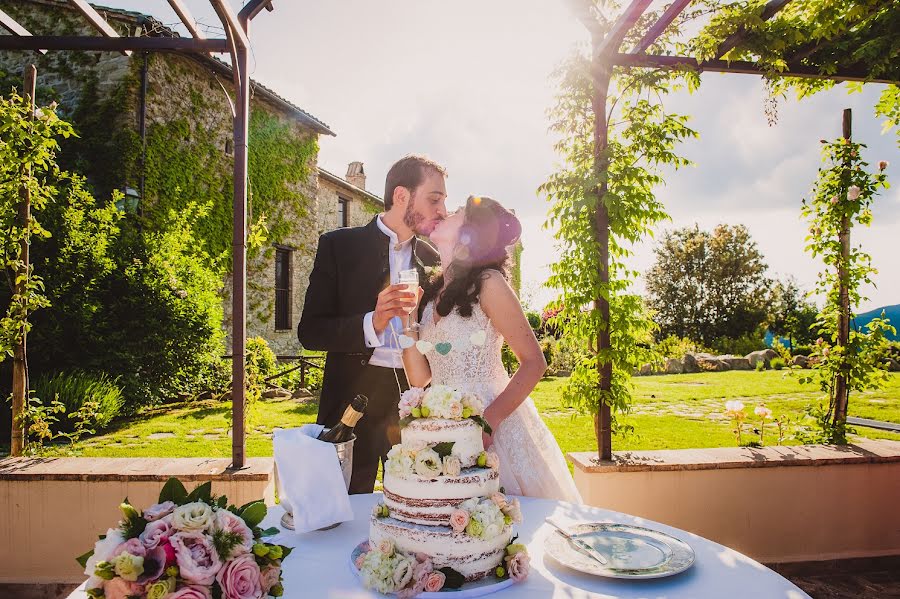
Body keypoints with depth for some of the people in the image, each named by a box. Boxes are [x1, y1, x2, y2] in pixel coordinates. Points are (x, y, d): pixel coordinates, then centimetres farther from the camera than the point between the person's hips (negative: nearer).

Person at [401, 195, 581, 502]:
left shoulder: (488, 283, -10)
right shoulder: (430, 293, 9)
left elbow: (534, 363, -12)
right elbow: (419, 378, 6)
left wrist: (491, 419, -22)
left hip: (494, 428, -5)